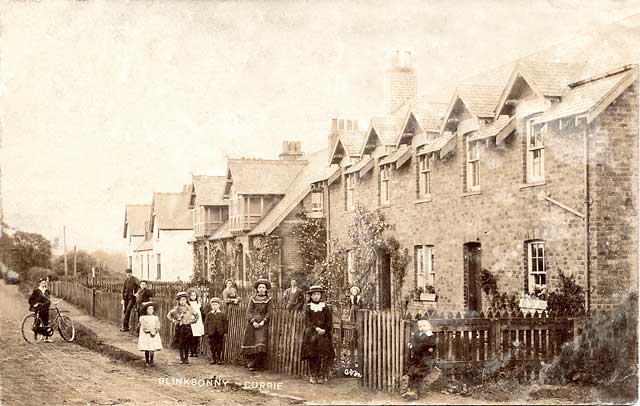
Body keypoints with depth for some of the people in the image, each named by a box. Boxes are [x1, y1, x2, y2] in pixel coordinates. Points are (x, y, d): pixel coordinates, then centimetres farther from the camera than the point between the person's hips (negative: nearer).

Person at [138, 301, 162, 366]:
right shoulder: (143, 318, -1)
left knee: (152, 349, -5)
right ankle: (147, 361, 12)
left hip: (154, 335, 2)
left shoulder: (156, 318, 8)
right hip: (146, 335, -2)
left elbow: (158, 327, 4)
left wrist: (155, 330, -15)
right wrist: (150, 331, -15)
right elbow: (144, 327, -7)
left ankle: (151, 361, 2)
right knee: (147, 349, 0)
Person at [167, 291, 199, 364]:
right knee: (180, 345, 0)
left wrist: (192, 320, 3)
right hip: (179, 328, 0)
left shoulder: (189, 308, 1)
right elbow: (169, 315, 14)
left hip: (187, 327, 0)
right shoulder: (176, 309, 2)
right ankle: (182, 359, 6)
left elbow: (197, 315, 11)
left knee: (187, 345, -1)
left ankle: (186, 358, 6)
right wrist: (173, 321, 4)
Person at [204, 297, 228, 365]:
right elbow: (206, 324, 7)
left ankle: (219, 359, 9)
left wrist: (225, 331, -3)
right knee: (212, 347, 4)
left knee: (219, 347, 1)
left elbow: (225, 323, 4)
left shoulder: (222, 314, 5)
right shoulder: (209, 314, 7)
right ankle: (213, 359, 12)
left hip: (220, 333, -1)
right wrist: (206, 332, 1)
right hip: (211, 333, 1)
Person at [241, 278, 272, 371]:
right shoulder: (253, 298, 7)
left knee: (260, 342, -11)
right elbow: (249, 312, 4)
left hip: (262, 324, -1)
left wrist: (263, 322, -11)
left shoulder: (268, 300, 5)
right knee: (250, 341, -2)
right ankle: (251, 360, 11)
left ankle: (253, 363, -6)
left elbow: (268, 313, 2)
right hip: (252, 323, 1)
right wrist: (253, 321, -11)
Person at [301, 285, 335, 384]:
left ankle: (322, 376, -5)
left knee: (324, 355, -9)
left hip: (324, 334, 0)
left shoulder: (325, 307, 8)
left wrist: (324, 330, -8)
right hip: (311, 334, 0)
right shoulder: (308, 307, 6)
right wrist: (316, 328, -14)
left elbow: (329, 322, 7)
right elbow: (307, 321, -2)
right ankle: (313, 376, 2)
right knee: (312, 356, -4)